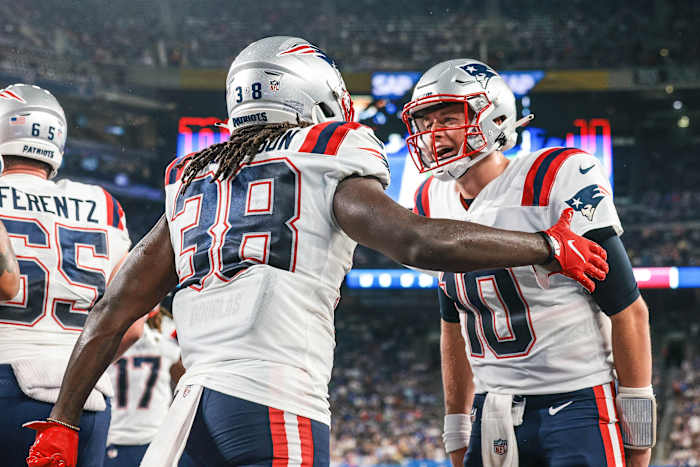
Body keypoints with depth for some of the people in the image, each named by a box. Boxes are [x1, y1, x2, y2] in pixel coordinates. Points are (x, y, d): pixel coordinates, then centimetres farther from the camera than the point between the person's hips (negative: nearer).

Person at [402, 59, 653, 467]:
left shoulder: (557, 181, -12)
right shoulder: (435, 204, 9)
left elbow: (629, 310, -10)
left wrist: (638, 427, -9)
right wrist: (457, 433, 20)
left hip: (579, 405, -6)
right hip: (493, 413, 6)